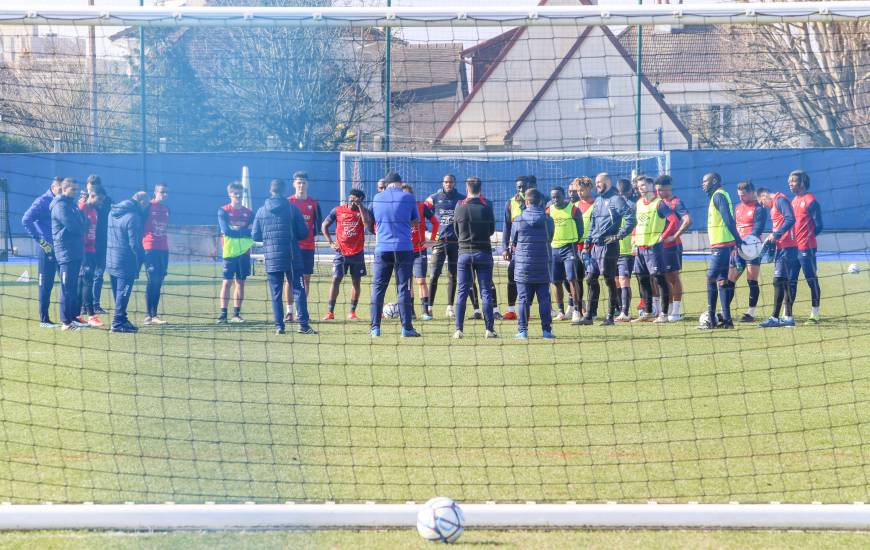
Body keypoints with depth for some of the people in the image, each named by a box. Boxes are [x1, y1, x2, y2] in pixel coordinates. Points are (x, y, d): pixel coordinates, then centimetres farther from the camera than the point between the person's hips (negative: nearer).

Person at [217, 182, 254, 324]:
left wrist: (236, 229, -14)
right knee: (227, 282, -5)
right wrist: (245, 231, -12)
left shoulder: (248, 212, 11)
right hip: (230, 252, -3)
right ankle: (223, 314, -3)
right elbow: (226, 230, -14)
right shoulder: (224, 211, 1)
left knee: (241, 282, 5)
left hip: (244, 252, 3)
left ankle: (237, 314, 10)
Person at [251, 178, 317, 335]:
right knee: (298, 290, 2)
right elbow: (303, 233, -2)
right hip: (292, 257, -2)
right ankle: (303, 324, -4)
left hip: (271, 258, 2)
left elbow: (255, 236, 6)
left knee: (276, 293, 6)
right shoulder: (292, 208, -3)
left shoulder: (262, 211, 4)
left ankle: (279, 326, 2)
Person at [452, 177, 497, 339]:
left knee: (462, 292, 5)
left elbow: (456, 232, 6)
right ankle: (489, 329, -1)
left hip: (464, 253, 1)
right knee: (486, 292, 3)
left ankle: (458, 330, -1)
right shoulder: (487, 208, -5)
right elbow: (492, 230, 7)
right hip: (484, 253, 0)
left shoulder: (460, 209, -4)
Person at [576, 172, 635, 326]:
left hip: (609, 246, -8)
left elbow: (630, 219, -15)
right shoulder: (598, 201, 18)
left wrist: (618, 235, -17)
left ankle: (610, 316, 2)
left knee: (609, 280, -3)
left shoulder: (616, 200, -7)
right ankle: (589, 316, 10)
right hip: (595, 246, 8)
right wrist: (587, 244, 18)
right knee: (591, 279, 7)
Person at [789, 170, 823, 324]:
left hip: (806, 248, -8)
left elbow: (818, 226, -10)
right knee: (790, 281, 8)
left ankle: (815, 315, 4)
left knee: (812, 281, -1)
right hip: (792, 247, 8)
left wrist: (807, 236, -4)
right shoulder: (794, 201, 15)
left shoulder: (810, 201, -10)